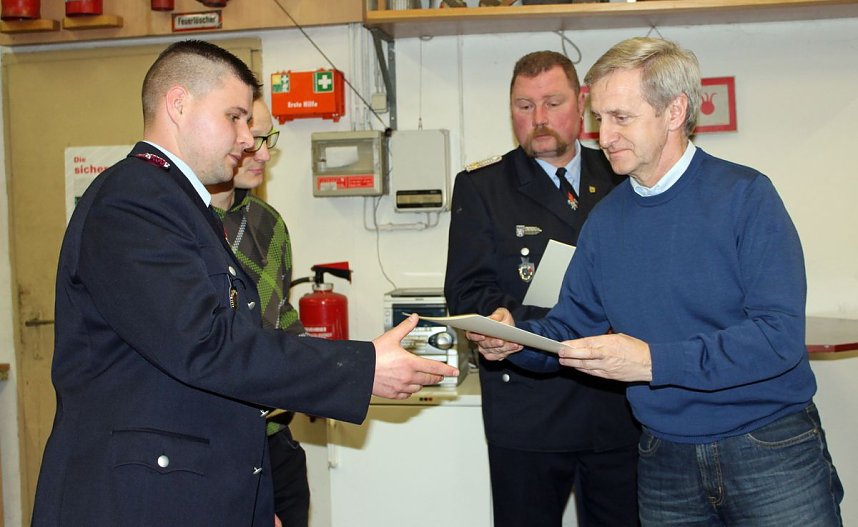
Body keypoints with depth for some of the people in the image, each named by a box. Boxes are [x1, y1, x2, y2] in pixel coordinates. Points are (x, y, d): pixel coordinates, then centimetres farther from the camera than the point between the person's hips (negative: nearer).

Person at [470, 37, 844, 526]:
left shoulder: (746, 195, -11)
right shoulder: (605, 219, 4)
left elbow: (780, 335, -19)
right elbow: (573, 325, 9)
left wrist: (654, 361, -26)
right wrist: (518, 337, -13)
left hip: (770, 453, -4)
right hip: (666, 461, 4)